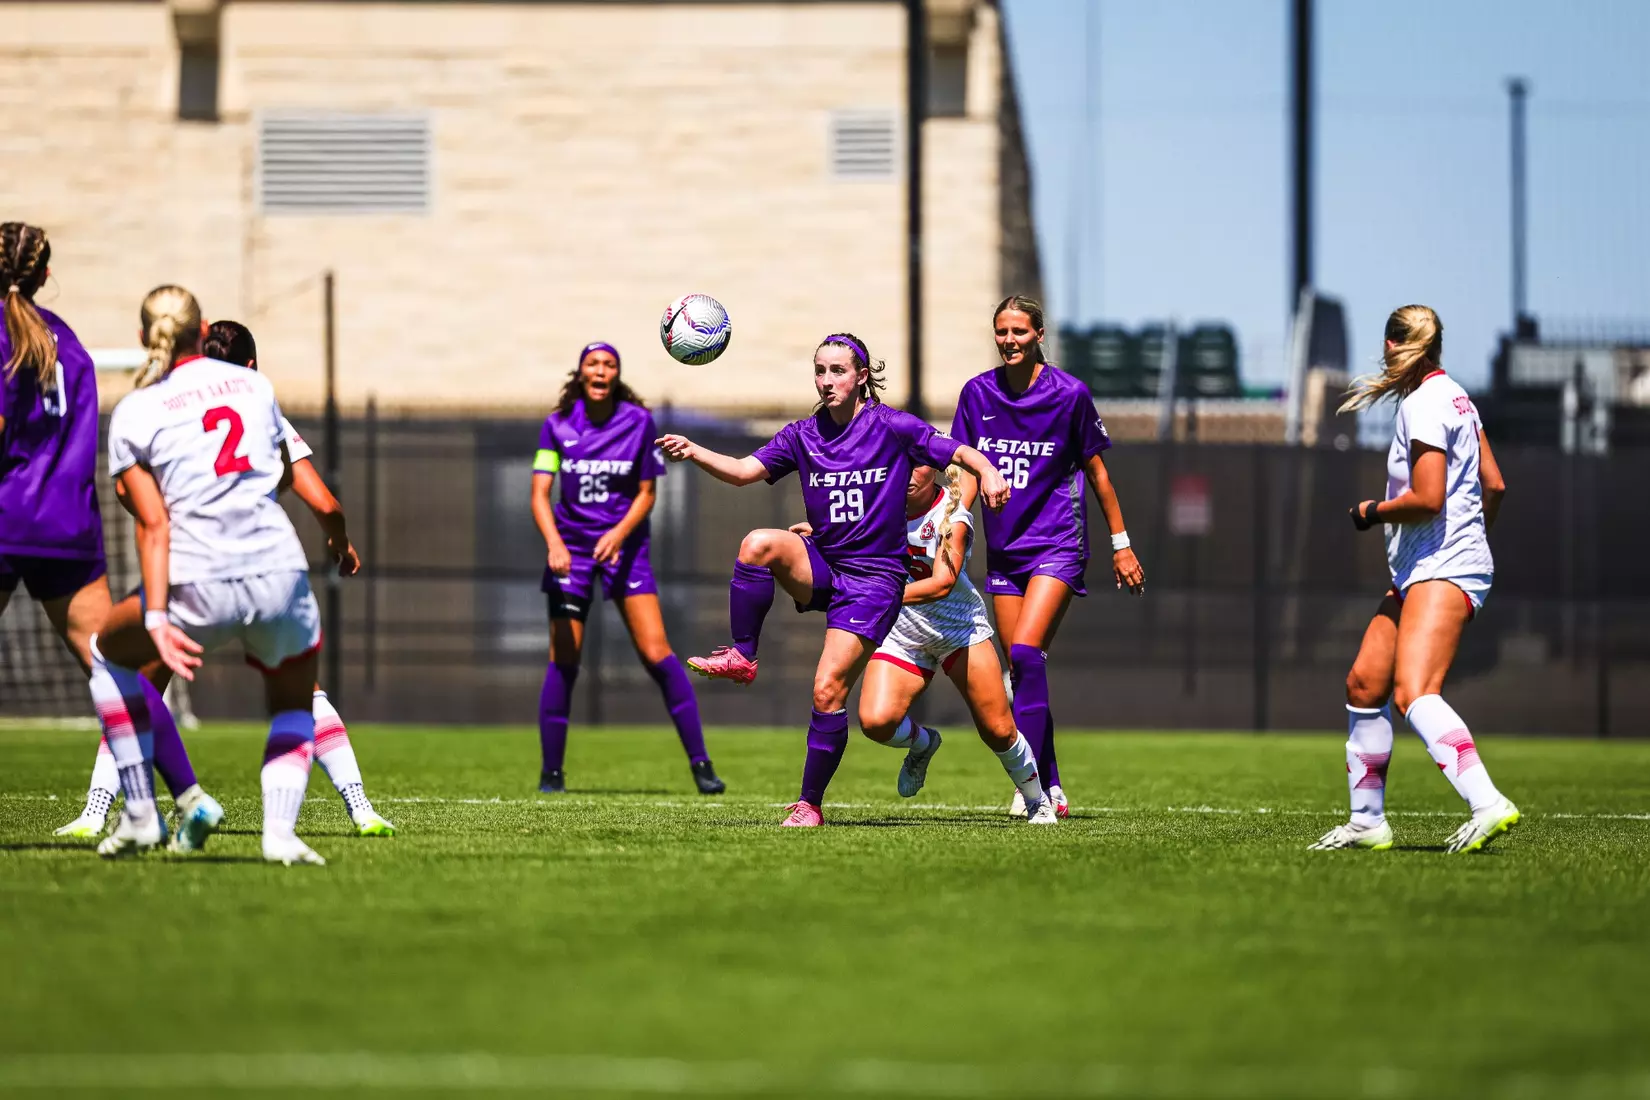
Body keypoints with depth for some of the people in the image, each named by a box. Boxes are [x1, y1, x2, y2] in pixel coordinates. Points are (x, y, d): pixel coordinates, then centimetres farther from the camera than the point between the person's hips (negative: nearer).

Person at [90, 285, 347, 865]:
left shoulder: (133, 414, 4)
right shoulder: (254, 383, 13)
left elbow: (153, 524, -4)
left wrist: (156, 616, -9)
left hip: (201, 589, -2)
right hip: (280, 573, 2)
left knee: (108, 651, 27)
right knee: (295, 707, 25)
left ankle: (140, 814, 19)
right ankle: (280, 830, -2)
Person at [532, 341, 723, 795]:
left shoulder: (639, 422, -4)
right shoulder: (558, 426, -3)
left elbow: (647, 492, 1)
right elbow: (540, 493, -8)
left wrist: (619, 533, -17)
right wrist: (554, 542, -26)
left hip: (623, 544, -1)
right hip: (571, 548, 1)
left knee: (656, 652, -11)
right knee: (563, 661, -3)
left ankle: (700, 763, -7)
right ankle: (550, 773, 8)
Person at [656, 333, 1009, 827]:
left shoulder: (892, 428, -5)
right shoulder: (803, 435, 6)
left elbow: (959, 453, -6)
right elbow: (745, 470, -4)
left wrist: (988, 471, -29)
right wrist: (694, 453, -21)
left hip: (873, 578, -4)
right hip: (821, 567, 4)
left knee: (829, 691, -13)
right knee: (760, 543, -29)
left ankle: (810, 804, 0)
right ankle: (741, 658, -17)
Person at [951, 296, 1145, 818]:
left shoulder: (1069, 393, -6)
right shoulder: (977, 393, 3)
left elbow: (1096, 470, 2)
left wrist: (1121, 544, 5)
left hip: (1058, 544, -4)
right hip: (1004, 550, 4)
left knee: (1025, 653, -20)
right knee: (1021, 669, 2)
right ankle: (1051, 788, 10)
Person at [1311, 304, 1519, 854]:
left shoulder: (1423, 406, -13)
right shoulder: (1454, 396, 16)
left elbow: (1427, 498, -20)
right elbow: (1494, 484, 20)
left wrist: (1372, 513, -4)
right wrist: (1474, 536, 35)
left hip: (1443, 570, -11)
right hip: (1418, 572, 11)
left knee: (1414, 694, -25)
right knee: (1364, 684, 12)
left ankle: (1488, 804, -38)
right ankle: (1367, 820, 19)